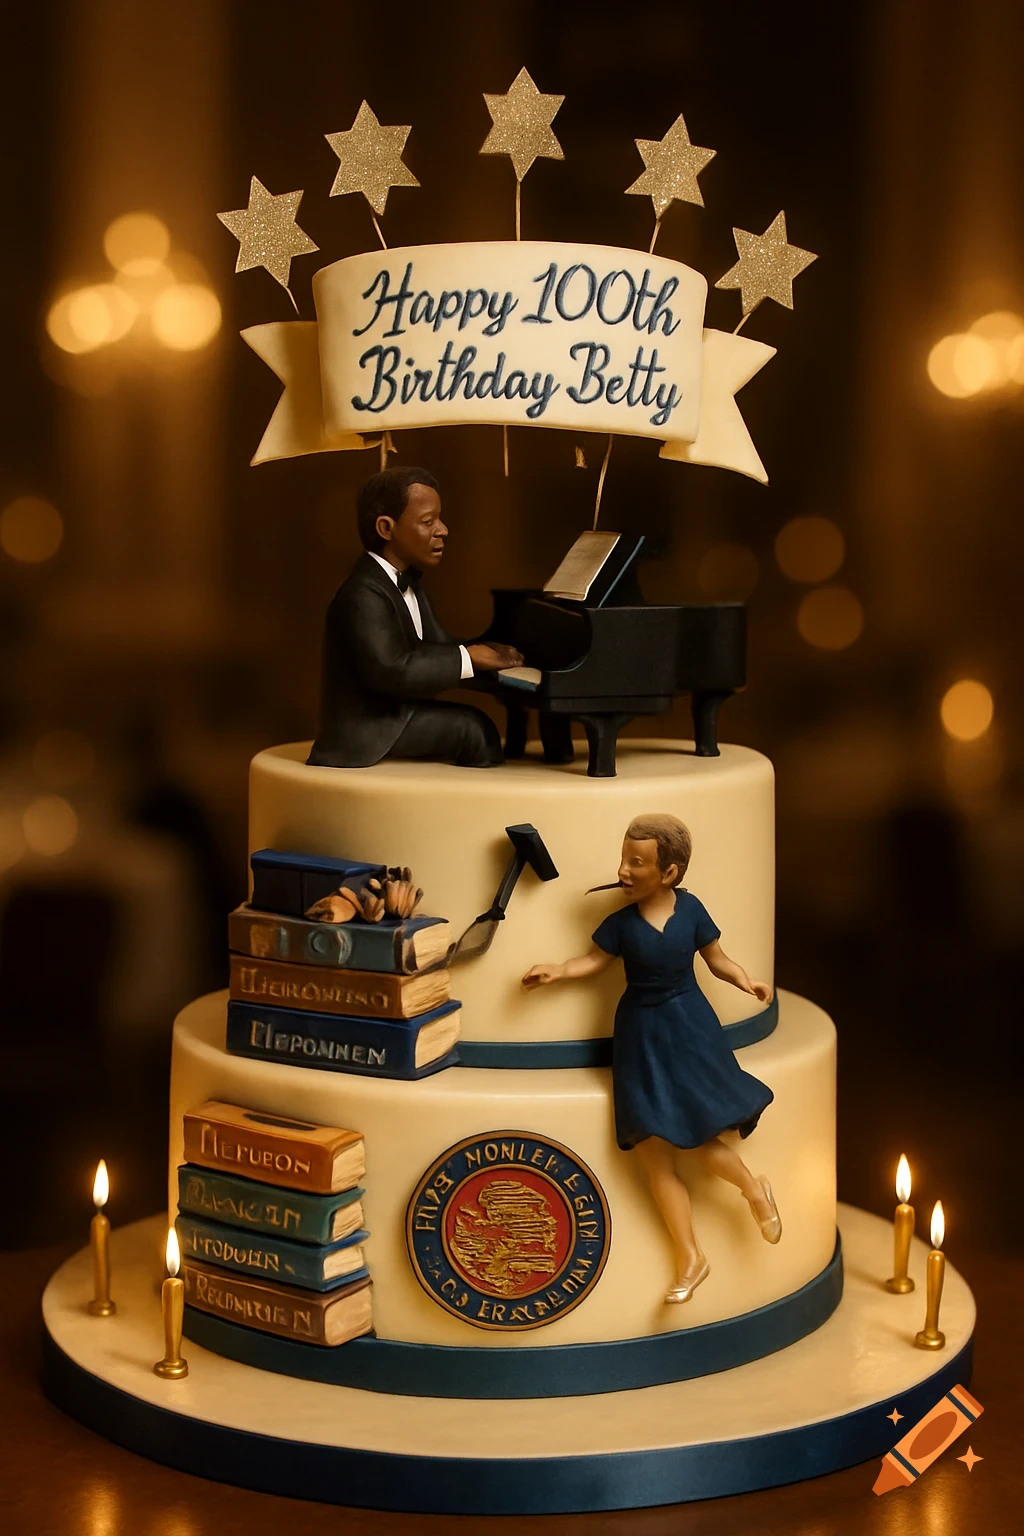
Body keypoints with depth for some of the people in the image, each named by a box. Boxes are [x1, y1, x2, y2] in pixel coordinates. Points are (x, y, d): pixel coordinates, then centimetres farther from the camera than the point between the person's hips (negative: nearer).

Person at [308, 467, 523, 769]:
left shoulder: (405, 582, 13)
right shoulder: (364, 594, -20)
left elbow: (437, 646, 7)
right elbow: (390, 671, -31)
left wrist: (488, 655, -10)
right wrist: (467, 658, -26)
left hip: (392, 712, 10)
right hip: (365, 727, -10)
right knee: (473, 727, -18)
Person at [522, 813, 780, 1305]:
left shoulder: (689, 910, -9)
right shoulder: (623, 922, -7)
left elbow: (717, 959, 1)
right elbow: (595, 960, 4)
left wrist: (745, 981, -16)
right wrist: (557, 971, -12)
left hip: (689, 1030, -2)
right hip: (640, 1037, 2)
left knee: (700, 1138, -9)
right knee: (654, 1155, -1)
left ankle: (757, 1192, 25)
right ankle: (688, 1257, 12)